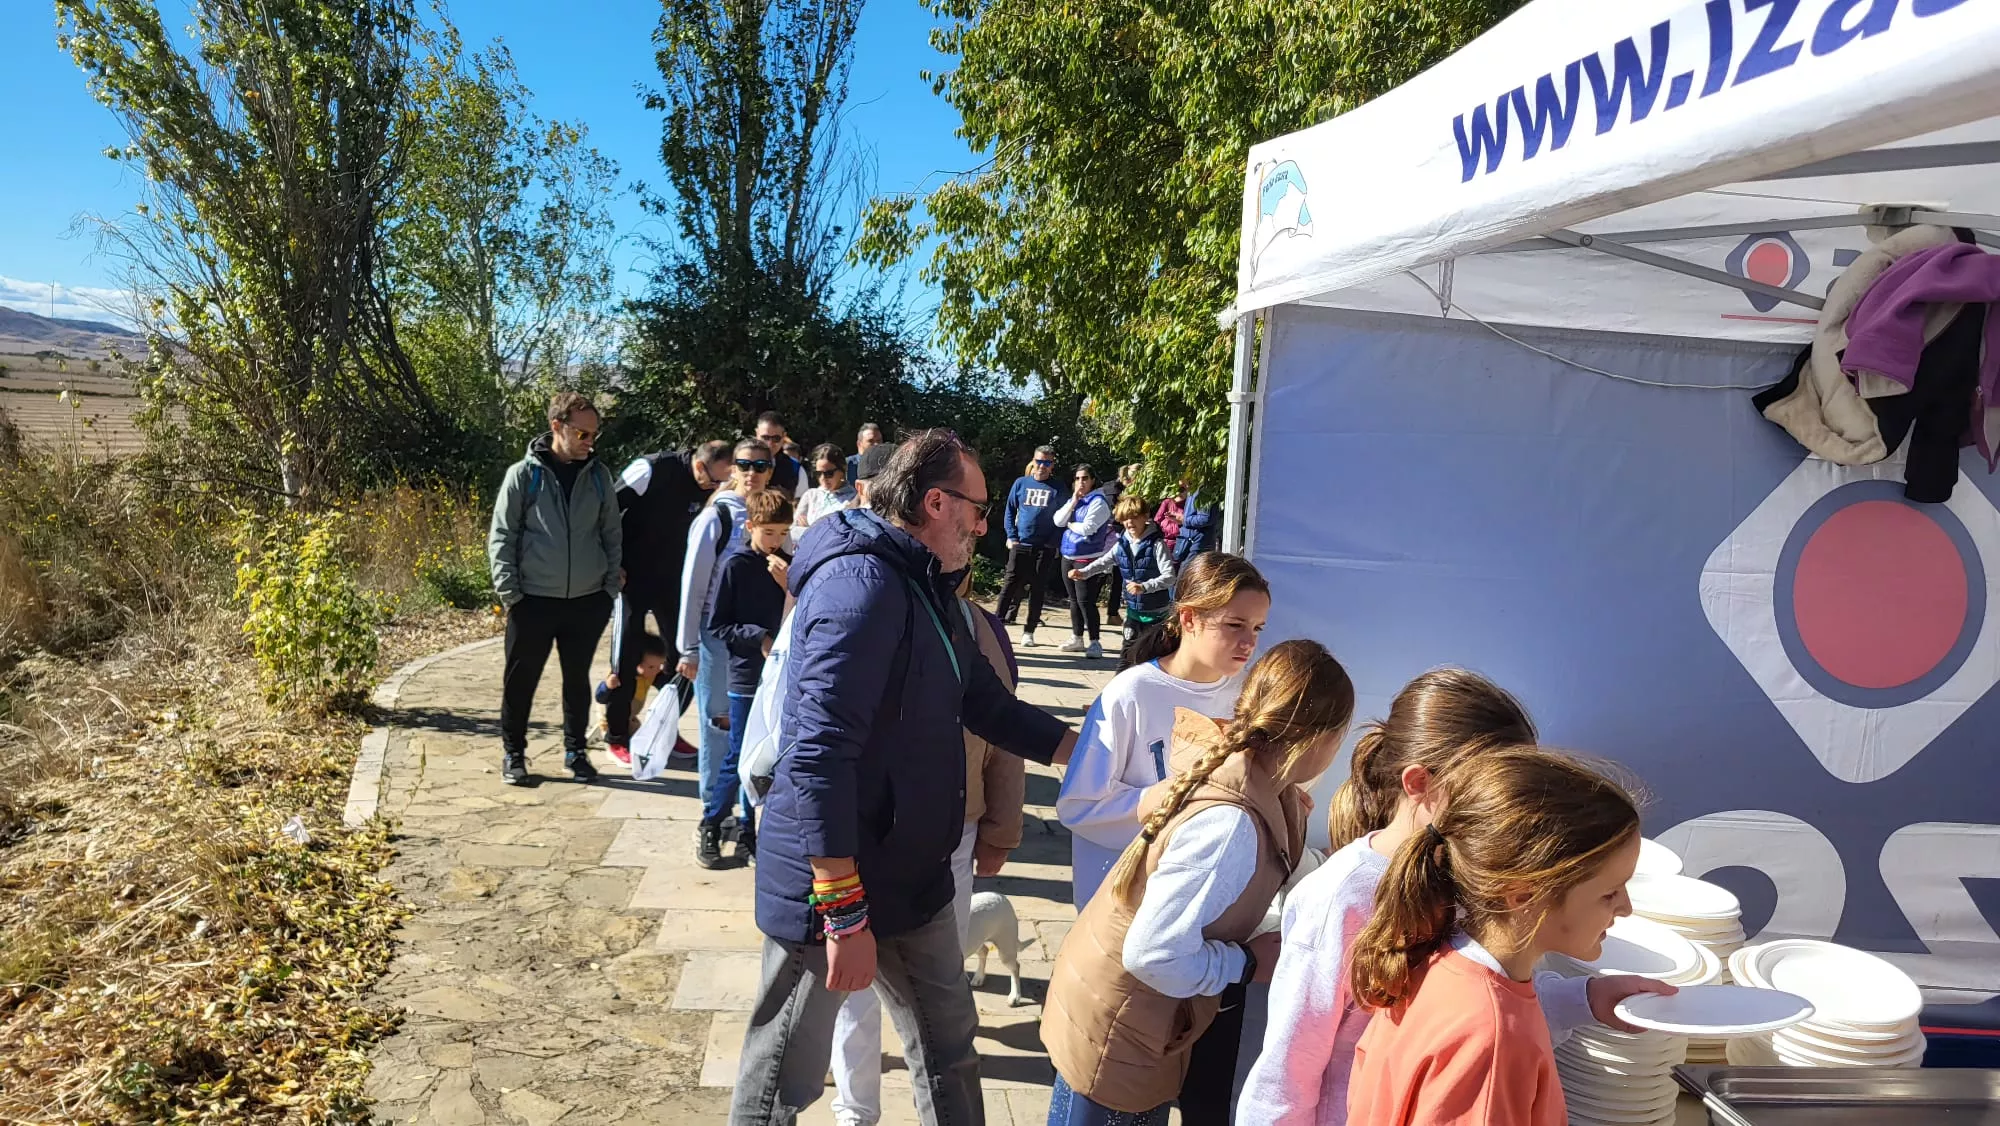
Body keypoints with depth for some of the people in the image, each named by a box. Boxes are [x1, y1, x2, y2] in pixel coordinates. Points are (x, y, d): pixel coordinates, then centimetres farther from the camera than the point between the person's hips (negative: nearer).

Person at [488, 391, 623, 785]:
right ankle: (513, 753, 22)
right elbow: (501, 537, -4)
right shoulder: (524, 475, -5)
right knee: (521, 680, 6)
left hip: (587, 601, 3)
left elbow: (612, 534, 9)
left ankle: (575, 751, 26)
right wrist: (510, 593, -9)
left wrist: (611, 587, 3)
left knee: (577, 679, 13)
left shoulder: (599, 476, 4)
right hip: (534, 600, -2)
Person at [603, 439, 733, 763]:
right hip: (633, 576, -5)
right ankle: (616, 737, 12)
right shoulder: (651, 469, -19)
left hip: (673, 579, 5)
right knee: (627, 656, -2)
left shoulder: (710, 487, -3)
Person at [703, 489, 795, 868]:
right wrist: (759, 637, -14)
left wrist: (788, 584, -11)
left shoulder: (787, 565, 5)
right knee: (739, 759, 0)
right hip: (746, 676, -4)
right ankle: (709, 827, 19)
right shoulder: (735, 565, -6)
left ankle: (747, 835, 21)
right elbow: (717, 624, -5)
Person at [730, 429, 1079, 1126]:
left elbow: (987, 706, 21)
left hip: (911, 876, 10)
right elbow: (819, 756, -29)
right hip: (829, 884, -9)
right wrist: (844, 912, -29)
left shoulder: (927, 590, 10)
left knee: (949, 1045, 19)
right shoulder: (863, 584, -23)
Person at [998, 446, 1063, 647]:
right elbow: (1009, 511, 9)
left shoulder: (1057, 489, 2)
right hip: (1020, 545, 0)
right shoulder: (1021, 484, 5)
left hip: (1045, 548, 0)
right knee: (1010, 585, -2)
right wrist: (1011, 536, -2)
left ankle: (1029, 632, 12)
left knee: (1038, 590, 5)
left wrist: (1056, 543, -8)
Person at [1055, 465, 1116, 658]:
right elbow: (1058, 521, 2)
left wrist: (1070, 524, -2)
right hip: (1068, 557, 8)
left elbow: (1087, 527, -19)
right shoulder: (1072, 500, 13)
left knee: (1086, 601, -12)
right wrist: (1074, 501, -5)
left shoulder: (1098, 502, -9)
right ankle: (1077, 639, 26)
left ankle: (1095, 643, -8)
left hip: (1088, 558, -8)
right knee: (1074, 600, 15)